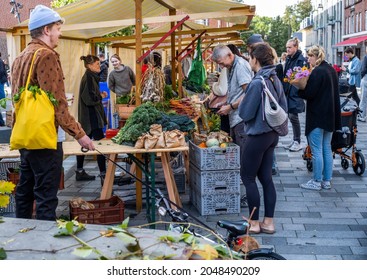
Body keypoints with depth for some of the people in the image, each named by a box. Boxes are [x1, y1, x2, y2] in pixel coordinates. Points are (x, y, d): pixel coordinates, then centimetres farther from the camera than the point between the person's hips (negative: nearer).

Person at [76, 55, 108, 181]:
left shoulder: (90, 77, 14)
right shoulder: (89, 78, -16)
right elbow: (89, 98, -23)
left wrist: (99, 95, 5)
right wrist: (101, 96, -6)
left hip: (87, 117, 10)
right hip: (91, 116, -10)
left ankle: (80, 172, 18)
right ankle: (103, 173, -7)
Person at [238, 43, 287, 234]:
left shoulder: (257, 82, -20)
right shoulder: (275, 79, 6)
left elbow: (245, 113, -17)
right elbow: (283, 107, 12)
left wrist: (239, 105, 2)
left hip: (258, 135, -8)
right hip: (272, 134, 8)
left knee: (248, 178, 4)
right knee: (266, 177, 14)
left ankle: (254, 223, 11)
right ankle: (269, 222, 19)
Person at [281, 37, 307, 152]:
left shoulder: (301, 60, -10)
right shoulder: (288, 59, 13)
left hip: (296, 92, -7)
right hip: (288, 92, 7)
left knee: (293, 115, -7)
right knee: (291, 115, 11)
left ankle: (297, 142, 6)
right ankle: (295, 141, 22)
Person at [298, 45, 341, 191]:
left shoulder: (317, 72, -17)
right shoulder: (331, 70, 11)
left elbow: (308, 94, -20)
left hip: (317, 116, -9)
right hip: (330, 116, 9)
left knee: (316, 150, -1)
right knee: (327, 149, 13)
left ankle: (316, 181, 6)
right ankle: (327, 181, 19)